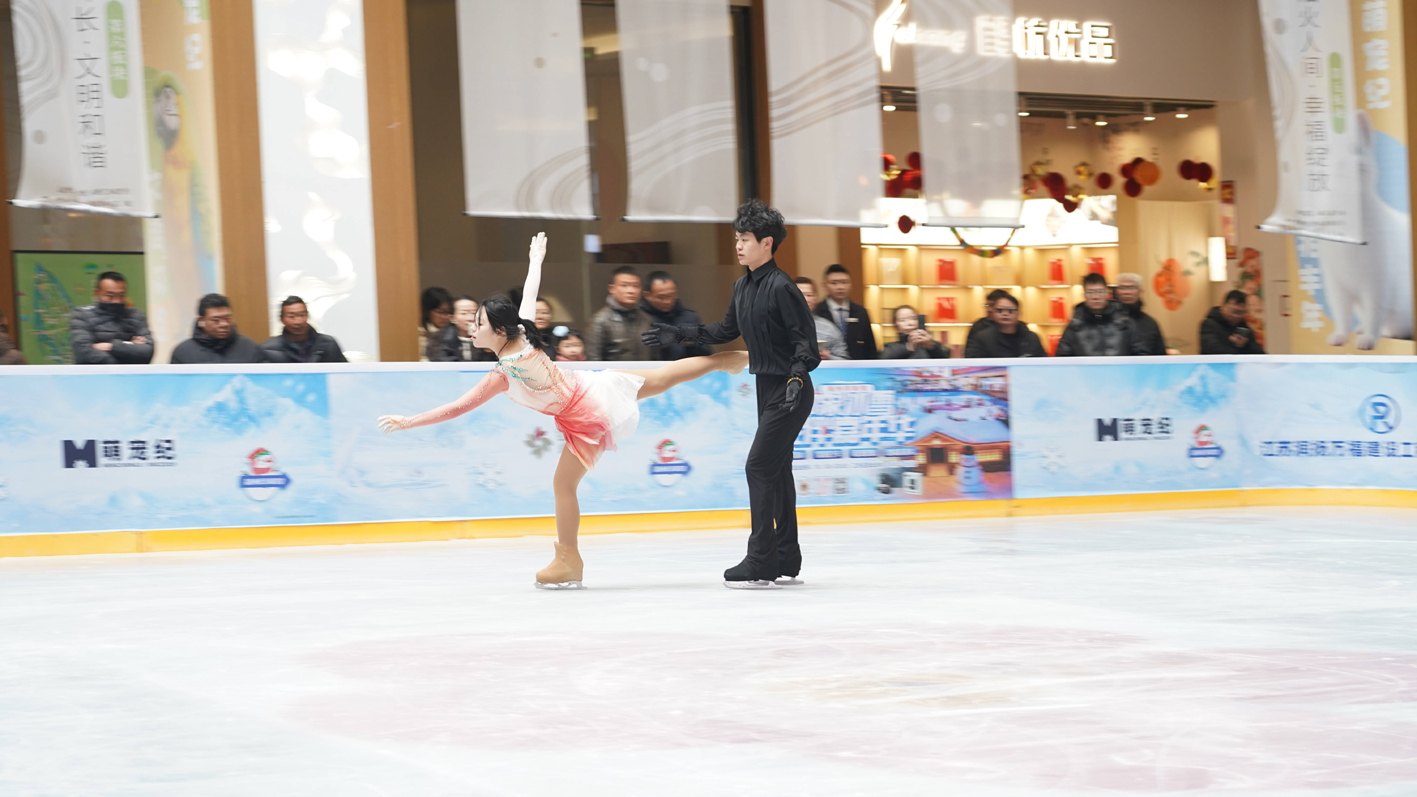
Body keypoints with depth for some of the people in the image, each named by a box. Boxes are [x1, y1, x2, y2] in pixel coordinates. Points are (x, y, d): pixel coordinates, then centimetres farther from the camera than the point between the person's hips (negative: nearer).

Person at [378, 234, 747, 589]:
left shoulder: (502, 375, -26)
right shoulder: (524, 335, -9)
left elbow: (458, 407, -24)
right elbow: (529, 295, 9)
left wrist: (408, 422, -21)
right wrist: (536, 259, 27)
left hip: (588, 420, -7)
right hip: (597, 385, 7)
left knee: (563, 484, 0)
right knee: (664, 377, 24)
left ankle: (568, 562, 8)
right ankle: (724, 360, 38)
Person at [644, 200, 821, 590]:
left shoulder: (781, 287, -18)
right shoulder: (743, 286, 9)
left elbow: (806, 338, -19)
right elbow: (727, 330, 22)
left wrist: (797, 376, -32)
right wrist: (678, 334, 18)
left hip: (791, 392, -9)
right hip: (767, 387, 9)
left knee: (760, 466, -12)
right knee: (776, 470, 12)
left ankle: (760, 564, -9)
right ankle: (787, 562, 18)